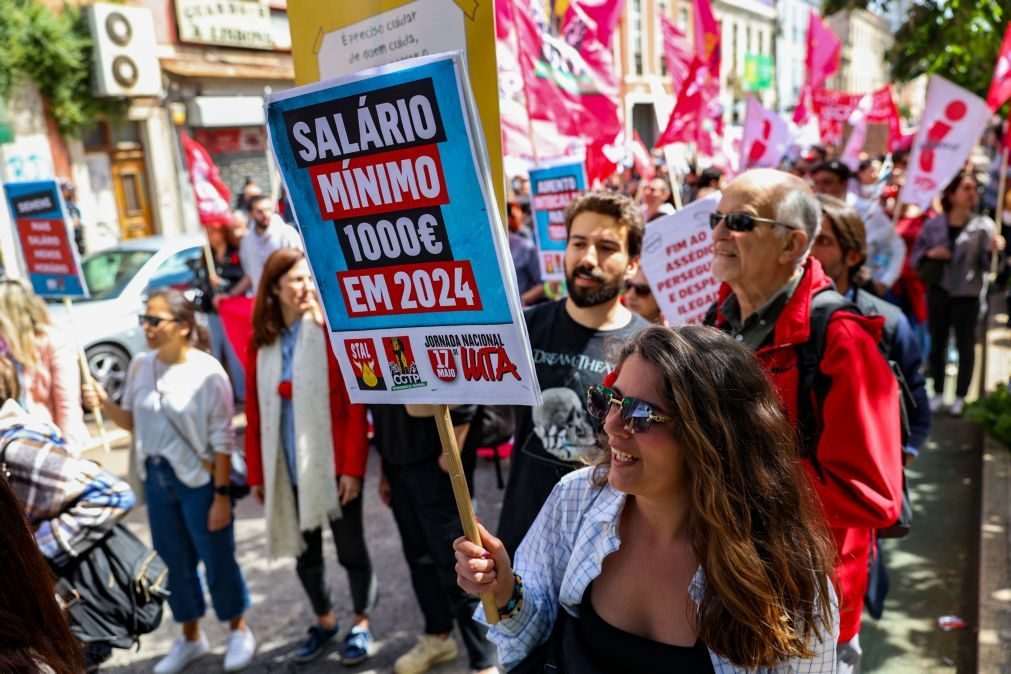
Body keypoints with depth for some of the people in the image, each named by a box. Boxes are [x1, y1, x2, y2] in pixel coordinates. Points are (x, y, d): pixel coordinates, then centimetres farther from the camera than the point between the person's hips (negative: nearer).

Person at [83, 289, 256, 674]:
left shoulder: (207, 372, -16)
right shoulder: (140, 366, 0)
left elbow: (222, 440, -14)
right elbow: (135, 422, 11)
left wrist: (221, 495, -14)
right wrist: (105, 405, -9)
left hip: (200, 480, -5)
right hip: (156, 478, 5)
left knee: (217, 560, 7)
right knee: (176, 562, 17)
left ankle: (239, 631, 30)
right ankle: (190, 638, 37)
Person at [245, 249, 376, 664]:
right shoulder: (261, 342, 2)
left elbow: (356, 404, -11)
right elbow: (255, 413, 4)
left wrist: (353, 467, -14)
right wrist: (256, 473, 4)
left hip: (333, 462, -4)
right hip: (287, 466, 4)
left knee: (350, 547, 10)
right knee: (304, 550, 17)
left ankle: (361, 625, 30)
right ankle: (323, 621, 38)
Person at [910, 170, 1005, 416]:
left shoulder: (983, 225, -3)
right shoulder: (932, 225, 1)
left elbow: (987, 266, -6)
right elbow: (915, 258, 4)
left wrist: (992, 251, -26)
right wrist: (930, 254, -15)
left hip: (967, 294, -1)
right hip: (938, 292, 2)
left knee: (965, 346, 6)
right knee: (937, 344, 10)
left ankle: (960, 397, 17)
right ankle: (938, 394, 23)